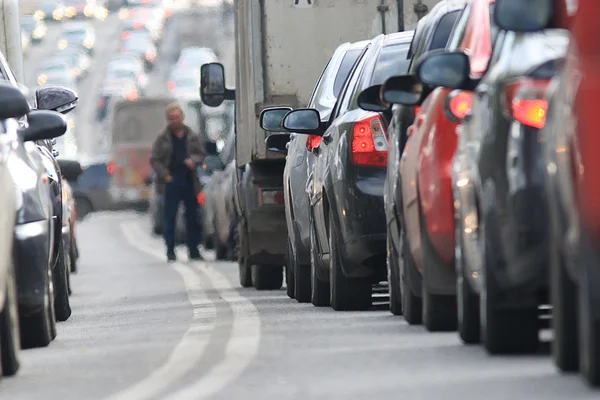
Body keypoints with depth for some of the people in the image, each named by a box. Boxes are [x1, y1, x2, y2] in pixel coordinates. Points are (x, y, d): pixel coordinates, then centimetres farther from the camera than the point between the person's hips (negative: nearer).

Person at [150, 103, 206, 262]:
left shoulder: (192, 136, 9)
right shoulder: (162, 138, 2)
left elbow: (201, 153, 15)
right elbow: (154, 159, 2)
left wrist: (193, 160, -7)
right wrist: (165, 175, -10)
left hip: (189, 181, 2)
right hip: (171, 182, -2)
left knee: (192, 217, 5)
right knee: (170, 218, -2)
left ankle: (193, 250, 13)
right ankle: (170, 252, 2)